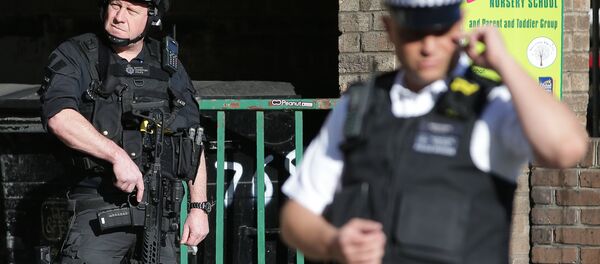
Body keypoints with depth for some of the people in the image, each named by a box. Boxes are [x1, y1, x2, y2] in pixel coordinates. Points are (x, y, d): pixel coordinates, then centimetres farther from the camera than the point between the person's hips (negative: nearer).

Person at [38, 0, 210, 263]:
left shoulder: (169, 66, 16)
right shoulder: (75, 56, 3)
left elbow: (194, 142, 19)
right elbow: (58, 117, -16)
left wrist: (199, 207, 12)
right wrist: (117, 155, -25)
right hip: (100, 207, -4)